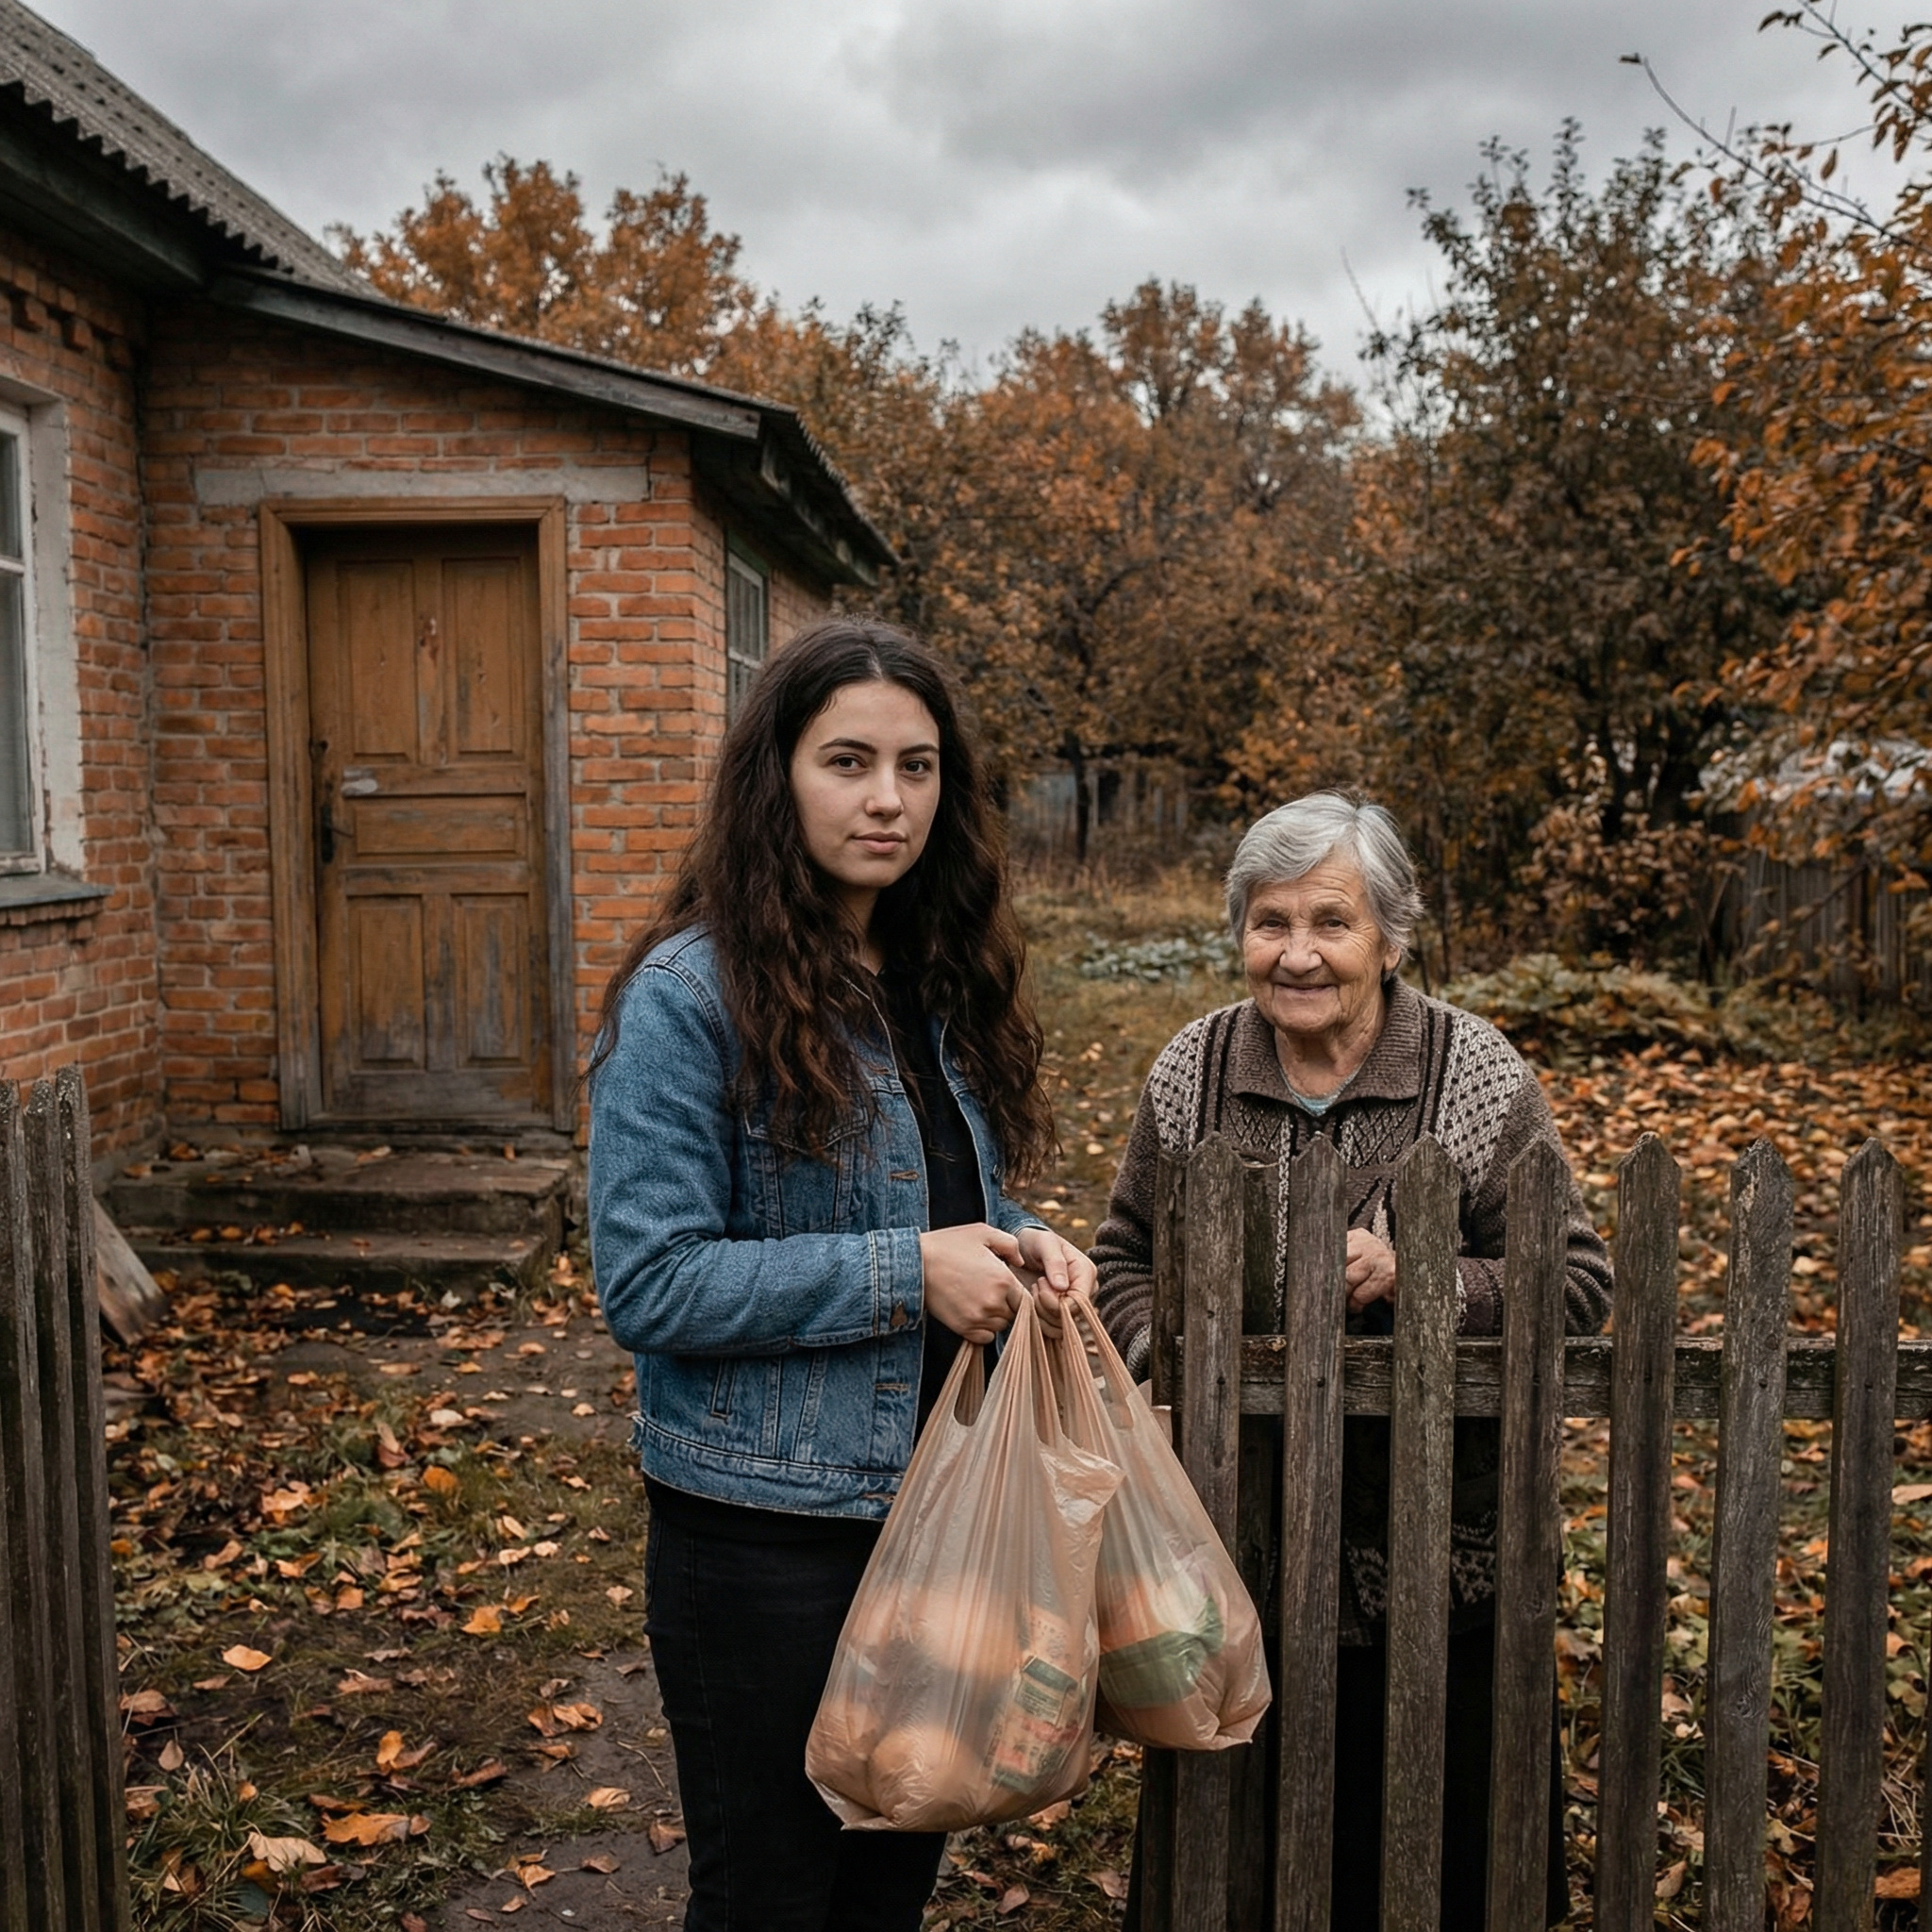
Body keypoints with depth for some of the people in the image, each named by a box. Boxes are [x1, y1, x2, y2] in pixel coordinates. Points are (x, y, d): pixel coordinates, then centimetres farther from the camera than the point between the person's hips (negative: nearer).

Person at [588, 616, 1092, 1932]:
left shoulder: (942, 980, 5)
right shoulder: (691, 993, -16)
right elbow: (648, 1281, -19)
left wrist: (1019, 1244, -5)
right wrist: (905, 1271, -22)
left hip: (938, 1498, 7)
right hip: (767, 1529, -6)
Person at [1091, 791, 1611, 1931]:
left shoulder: (1481, 1077, -10)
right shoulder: (1191, 1073, -1)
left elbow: (1580, 1285, -8)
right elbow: (1125, 1257, 10)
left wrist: (1414, 1280, -23)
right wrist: (1165, 1347, -10)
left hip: (1437, 1558, -2)